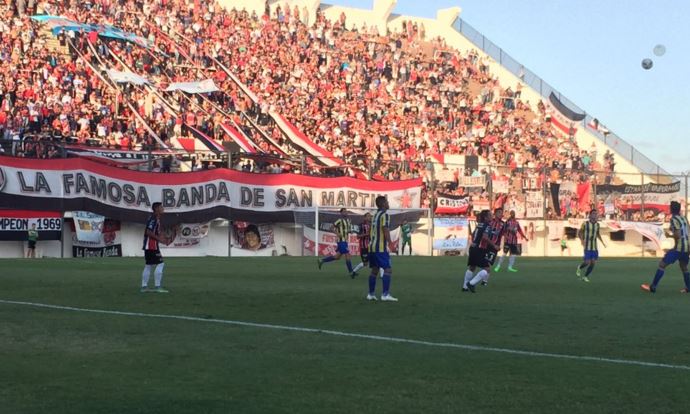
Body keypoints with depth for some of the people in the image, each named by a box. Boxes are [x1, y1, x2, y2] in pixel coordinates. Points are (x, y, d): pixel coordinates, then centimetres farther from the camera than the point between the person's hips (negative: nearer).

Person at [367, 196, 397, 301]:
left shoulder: (375, 215, 17)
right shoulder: (385, 215, -10)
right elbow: (385, 230, -21)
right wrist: (390, 244, -23)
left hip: (372, 246, 9)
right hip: (381, 248, -9)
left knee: (374, 270, 13)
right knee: (388, 269, -8)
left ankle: (371, 294, 15)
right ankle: (385, 294, -16)